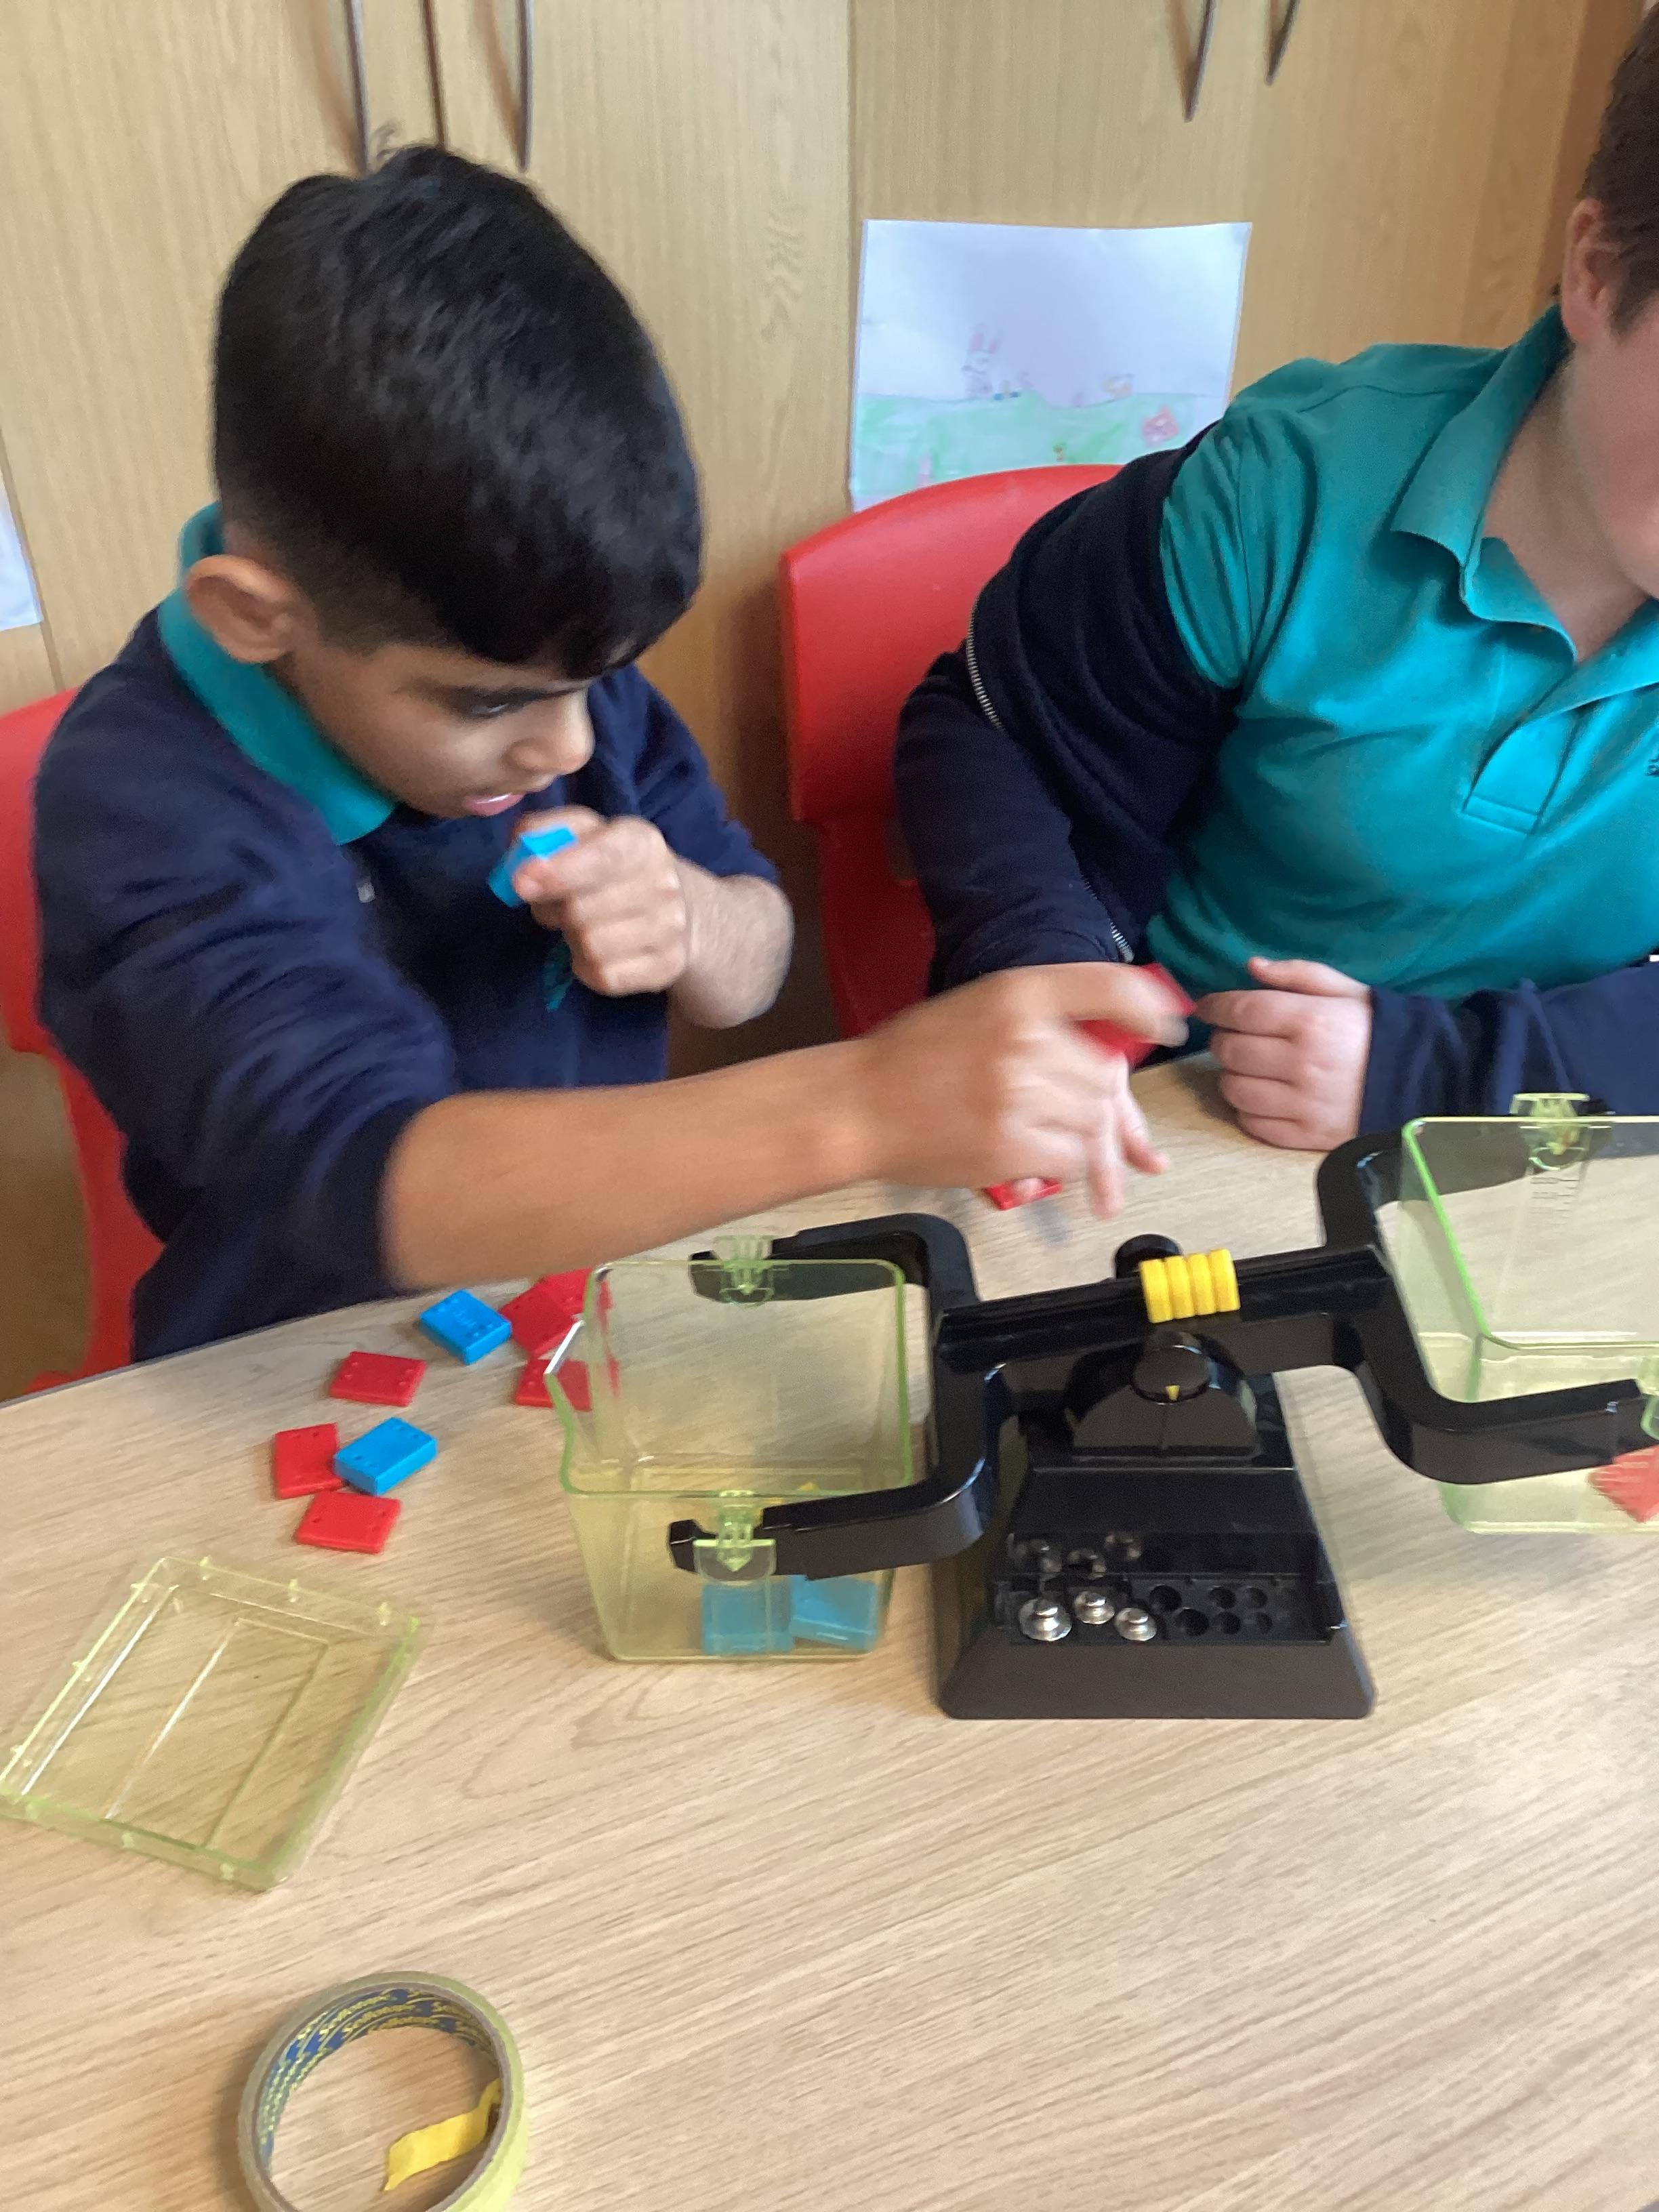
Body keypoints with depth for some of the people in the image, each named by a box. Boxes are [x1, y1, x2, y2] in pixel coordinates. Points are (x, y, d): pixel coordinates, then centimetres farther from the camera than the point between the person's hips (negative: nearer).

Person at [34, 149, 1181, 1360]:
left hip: (624, 1294, 5)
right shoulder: (148, 804, -19)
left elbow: (753, 967, 4)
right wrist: (860, 1104, -41)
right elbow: (375, 1180, -33)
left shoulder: (533, 643, -4)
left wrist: (693, 922, -18)